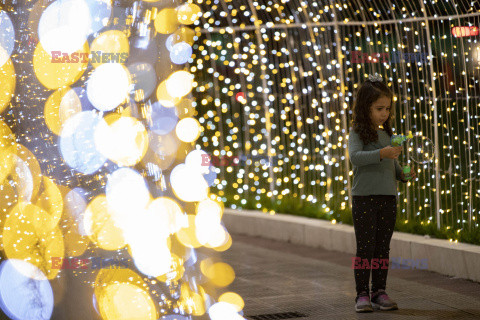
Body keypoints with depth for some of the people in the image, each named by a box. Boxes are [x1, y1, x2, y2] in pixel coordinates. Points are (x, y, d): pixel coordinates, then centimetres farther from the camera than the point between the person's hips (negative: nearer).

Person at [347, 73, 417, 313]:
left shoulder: (387, 134, 14)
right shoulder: (358, 132, -5)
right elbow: (355, 157, -22)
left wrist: (404, 174, 2)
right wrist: (382, 154, -33)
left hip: (388, 198, 6)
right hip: (364, 197, -6)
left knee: (383, 248, 8)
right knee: (365, 247, -3)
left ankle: (379, 292, 14)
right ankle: (362, 295, 2)